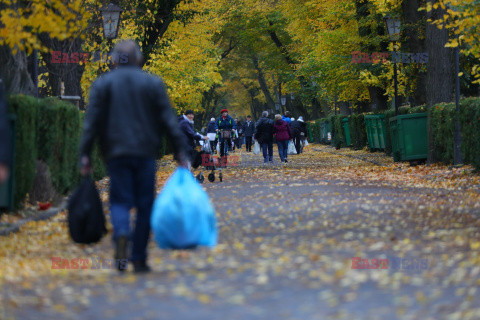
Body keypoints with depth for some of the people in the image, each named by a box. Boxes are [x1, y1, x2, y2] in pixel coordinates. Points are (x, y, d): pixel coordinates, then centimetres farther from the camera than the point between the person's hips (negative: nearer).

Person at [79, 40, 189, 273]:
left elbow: (92, 122, -1)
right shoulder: (153, 83, 6)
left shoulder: (102, 84, 5)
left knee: (120, 200, 3)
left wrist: (85, 155, -1)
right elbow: (168, 120, 2)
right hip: (145, 153, 0)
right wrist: (181, 151, 3)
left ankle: (121, 233, -30)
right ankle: (139, 259, 5)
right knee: (144, 204, 6)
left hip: (116, 153, 0)